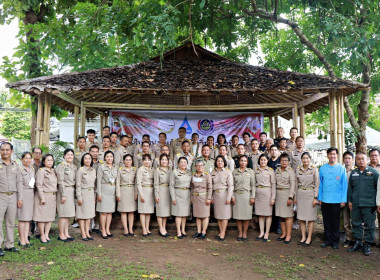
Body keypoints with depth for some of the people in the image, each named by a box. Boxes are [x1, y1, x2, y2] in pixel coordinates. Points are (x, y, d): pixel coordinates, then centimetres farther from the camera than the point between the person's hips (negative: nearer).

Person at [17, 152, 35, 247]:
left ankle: (26, 238, 14)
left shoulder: (32, 169, 15)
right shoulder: (19, 169, -6)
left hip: (31, 194, 6)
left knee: (28, 218, 8)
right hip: (23, 194, -6)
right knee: (22, 218, -3)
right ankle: (21, 239, 5)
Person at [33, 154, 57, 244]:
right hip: (44, 196, -6)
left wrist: (56, 195, 13)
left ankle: (46, 235, 15)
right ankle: (42, 236, 9)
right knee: (42, 217, -1)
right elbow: (39, 185, -11)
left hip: (53, 197, 7)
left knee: (50, 216, 7)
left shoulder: (53, 171, 14)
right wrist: (42, 198, -15)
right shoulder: (41, 171, -7)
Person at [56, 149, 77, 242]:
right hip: (64, 190, -7)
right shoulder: (61, 166, -7)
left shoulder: (74, 167, 14)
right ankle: (61, 235, 5)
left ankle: (66, 233, 18)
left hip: (72, 191, 7)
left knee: (68, 214, 11)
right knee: (64, 214, -4)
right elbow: (61, 181, -11)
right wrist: (63, 195, -15)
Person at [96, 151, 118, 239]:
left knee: (110, 212, 8)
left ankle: (107, 230, 16)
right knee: (104, 212, -2)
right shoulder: (101, 167, -3)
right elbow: (98, 181, -5)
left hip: (113, 191, 5)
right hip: (104, 190, -5)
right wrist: (99, 193, -10)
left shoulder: (115, 167, 11)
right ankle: (103, 231, 5)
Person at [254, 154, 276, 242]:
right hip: (258, 193, 4)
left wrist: (273, 197, -8)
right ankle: (261, 233, 17)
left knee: (268, 214, 2)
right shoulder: (256, 170, 9)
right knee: (260, 214, 8)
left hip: (267, 192, -3)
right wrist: (253, 196, 7)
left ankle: (267, 234, 10)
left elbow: (273, 185, -3)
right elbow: (254, 184, 11)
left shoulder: (270, 170, 0)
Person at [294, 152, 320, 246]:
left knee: (310, 217, 0)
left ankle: (309, 238, 9)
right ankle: (303, 237, 16)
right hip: (300, 194, 4)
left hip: (310, 194, -3)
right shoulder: (298, 169, 8)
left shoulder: (314, 169, -2)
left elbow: (317, 184, -4)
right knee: (301, 217, 6)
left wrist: (315, 197, -9)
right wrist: (295, 197, 11)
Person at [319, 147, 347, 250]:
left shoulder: (341, 168, 0)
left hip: (336, 200, -2)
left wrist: (343, 199, -4)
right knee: (327, 221, 9)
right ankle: (327, 240, 20)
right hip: (325, 199, 2)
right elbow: (320, 184, 9)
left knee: (335, 222, 6)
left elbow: (344, 185, 0)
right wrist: (319, 198, 5)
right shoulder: (322, 168, 6)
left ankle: (335, 241, 18)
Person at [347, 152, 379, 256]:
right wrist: (349, 200, 10)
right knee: (356, 224, 11)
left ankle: (367, 244, 16)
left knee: (369, 225, 4)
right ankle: (358, 242, 23)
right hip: (355, 204, 4)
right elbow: (350, 188, 15)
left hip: (369, 205, -4)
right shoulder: (353, 173, 10)